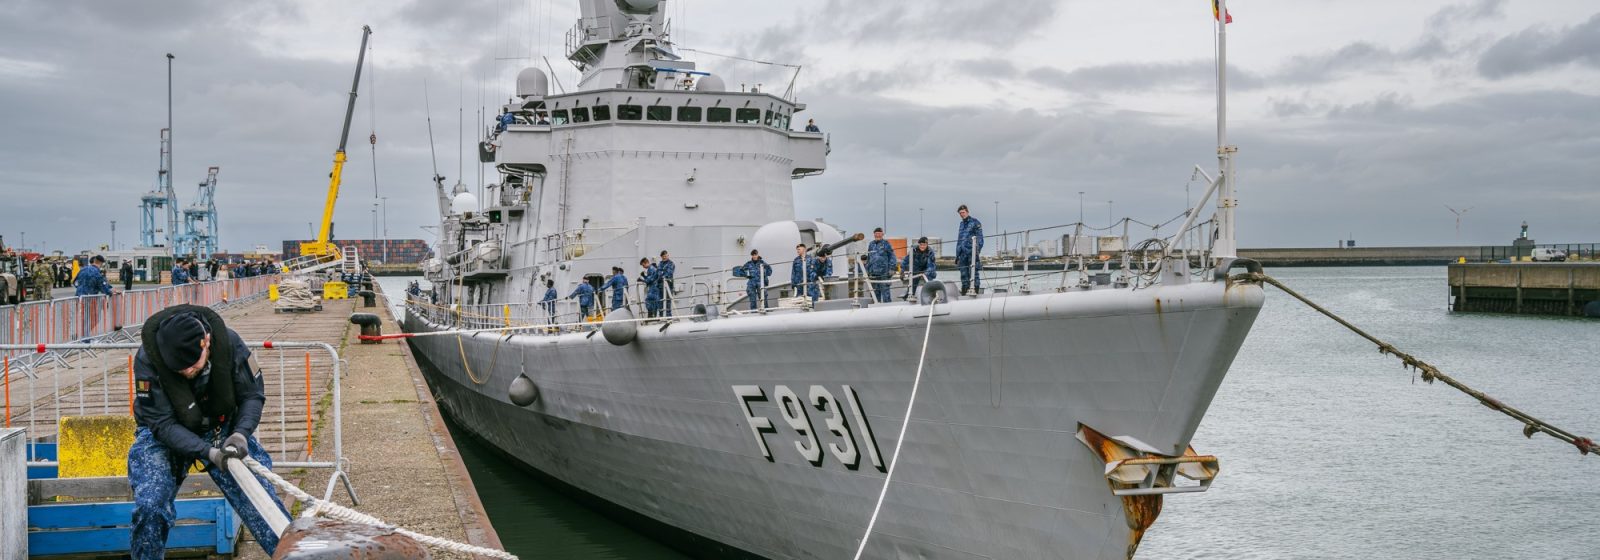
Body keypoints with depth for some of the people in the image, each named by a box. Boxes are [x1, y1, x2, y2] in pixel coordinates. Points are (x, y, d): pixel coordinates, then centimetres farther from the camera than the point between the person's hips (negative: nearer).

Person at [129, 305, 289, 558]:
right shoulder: (147, 360, -29)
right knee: (149, 507, -19)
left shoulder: (229, 343, -23)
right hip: (166, 435, -1)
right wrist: (209, 452, -37)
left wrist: (241, 433, -31)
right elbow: (163, 424, -25)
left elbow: (252, 395, -12)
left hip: (221, 428, 2)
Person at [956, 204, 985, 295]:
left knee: (973, 271, -10)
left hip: (971, 251, -6)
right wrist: (957, 255, 21)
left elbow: (979, 237, -3)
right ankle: (964, 291, 7)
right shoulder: (962, 224, 22)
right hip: (962, 253, 6)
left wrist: (978, 249, -16)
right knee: (963, 272, 5)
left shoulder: (975, 222, 2)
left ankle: (976, 289, -12)